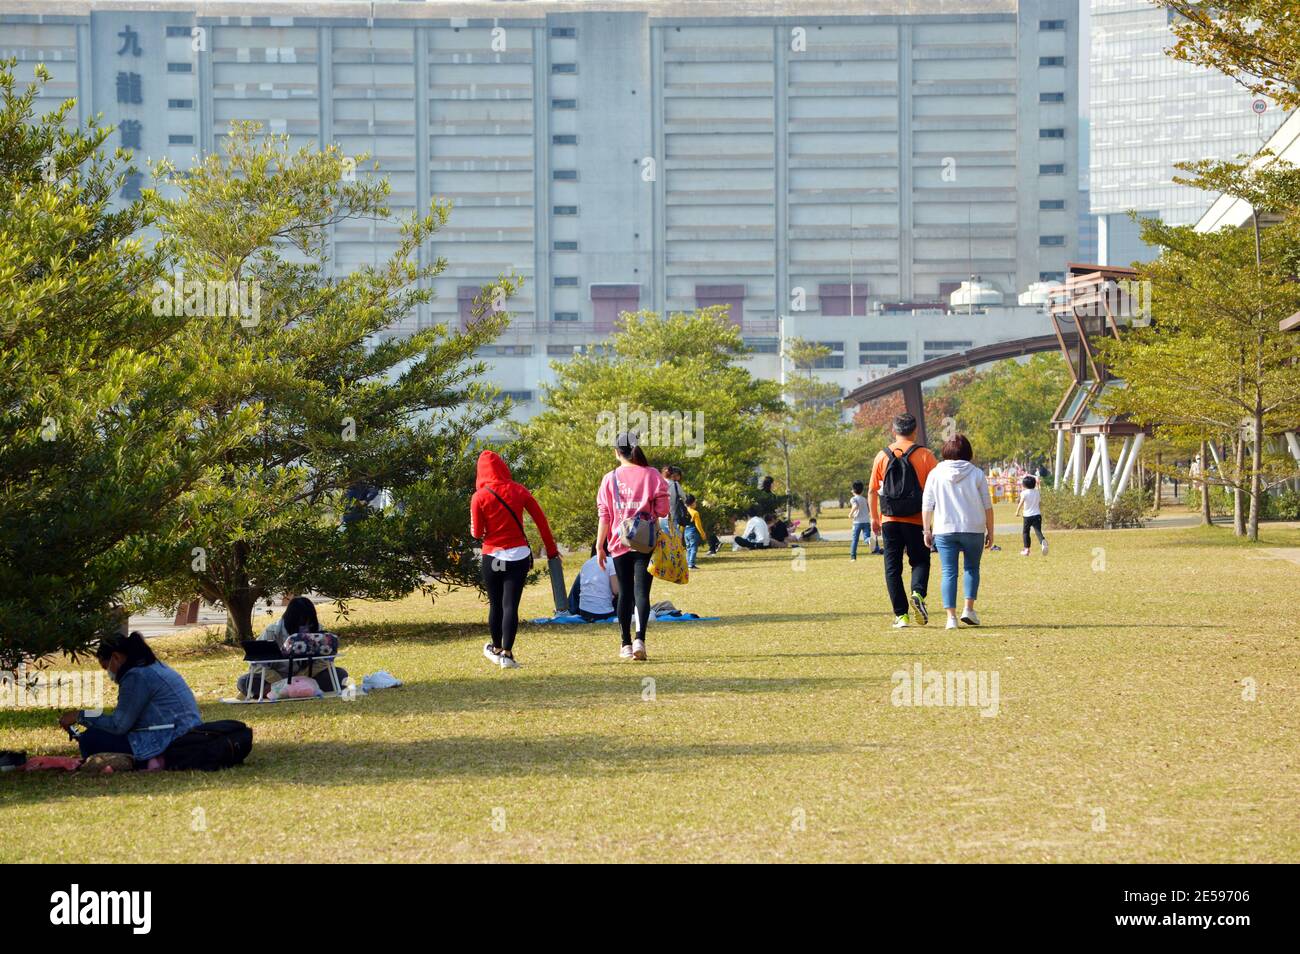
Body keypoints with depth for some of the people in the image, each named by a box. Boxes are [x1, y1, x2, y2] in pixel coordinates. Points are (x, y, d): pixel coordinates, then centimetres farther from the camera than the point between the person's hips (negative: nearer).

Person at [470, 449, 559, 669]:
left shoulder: (479, 497, -8)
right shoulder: (518, 490, -1)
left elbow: (476, 533, -5)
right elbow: (540, 520, 2)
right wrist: (551, 549, 10)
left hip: (492, 557, -1)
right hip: (519, 555, 1)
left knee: (496, 605, 15)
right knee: (511, 605, -1)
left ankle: (496, 649, 29)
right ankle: (506, 653, -8)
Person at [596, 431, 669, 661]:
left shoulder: (610, 479, -1)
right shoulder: (653, 475, -2)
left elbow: (604, 515, 0)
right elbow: (662, 510, -3)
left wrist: (599, 546, 4)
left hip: (619, 543, 1)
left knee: (625, 593, 11)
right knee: (642, 591, -4)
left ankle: (626, 645, 14)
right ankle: (639, 639, -23)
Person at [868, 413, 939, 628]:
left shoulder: (882, 456, 3)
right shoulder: (924, 455, -2)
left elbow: (872, 491, 5)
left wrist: (874, 518, 15)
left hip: (889, 521, 1)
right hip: (915, 520, -1)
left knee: (892, 568, 6)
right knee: (920, 560, 13)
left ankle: (901, 615, 0)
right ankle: (918, 593, -15)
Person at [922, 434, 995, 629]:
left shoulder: (936, 474, 2)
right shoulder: (977, 474, 1)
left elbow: (927, 505, 2)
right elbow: (987, 506, 2)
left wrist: (927, 529, 9)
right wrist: (990, 531, 10)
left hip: (944, 530, 0)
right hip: (973, 529, 0)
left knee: (949, 572, 2)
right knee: (972, 567, 17)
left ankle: (951, 616, -5)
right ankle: (969, 608, 5)